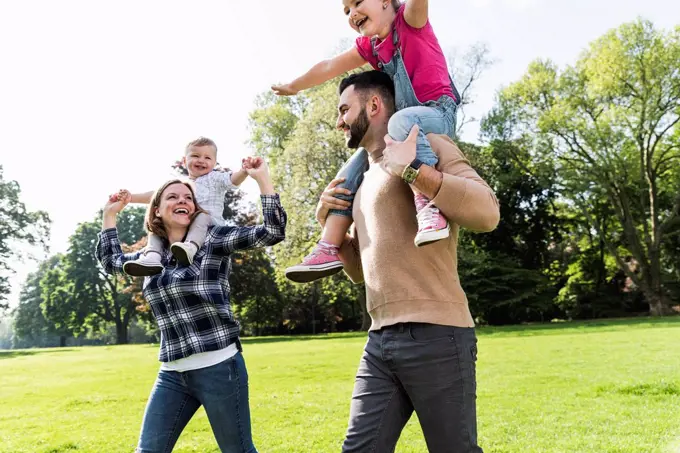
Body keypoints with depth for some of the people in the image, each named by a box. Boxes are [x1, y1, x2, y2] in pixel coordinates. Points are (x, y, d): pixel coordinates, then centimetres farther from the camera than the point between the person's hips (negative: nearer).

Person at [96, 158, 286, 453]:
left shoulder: (211, 240, -5)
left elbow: (273, 232, -14)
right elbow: (110, 261, 31)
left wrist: (262, 177, -17)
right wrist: (109, 214, 26)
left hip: (219, 368, -5)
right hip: (172, 374, 6)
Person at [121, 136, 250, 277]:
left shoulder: (214, 178, 7)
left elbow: (233, 179, -12)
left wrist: (245, 170, -35)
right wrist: (131, 197, 11)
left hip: (210, 226, -5)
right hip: (180, 228, 5)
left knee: (202, 215, -35)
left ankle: (191, 247, -58)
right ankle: (152, 257, -27)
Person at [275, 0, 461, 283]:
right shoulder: (368, 46, 16)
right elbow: (329, 67, 25)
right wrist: (294, 86, 35)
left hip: (439, 113, -8)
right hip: (403, 130, 8)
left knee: (402, 121, -40)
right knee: (353, 171, -1)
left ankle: (428, 206, -48)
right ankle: (328, 249, -7)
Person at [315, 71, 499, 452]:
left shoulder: (426, 145, -1)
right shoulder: (365, 179, 22)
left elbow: (487, 212, -17)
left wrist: (410, 168, -16)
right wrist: (330, 225, 12)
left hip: (435, 335, -7)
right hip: (381, 340, 7)